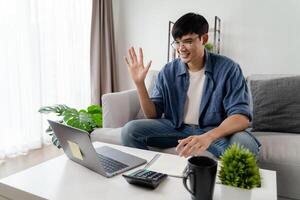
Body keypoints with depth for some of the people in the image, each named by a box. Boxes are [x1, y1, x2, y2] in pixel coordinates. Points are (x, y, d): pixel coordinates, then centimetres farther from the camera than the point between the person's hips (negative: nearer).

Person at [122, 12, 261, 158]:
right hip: (175, 127, 3)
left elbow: (242, 117, -19)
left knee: (246, 144, -34)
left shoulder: (228, 68, -11)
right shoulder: (168, 71, -2)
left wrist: (208, 136, -38)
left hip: (214, 130, -2)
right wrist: (139, 83, -17)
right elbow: (153, 114, -1)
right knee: (130, 130, -18)